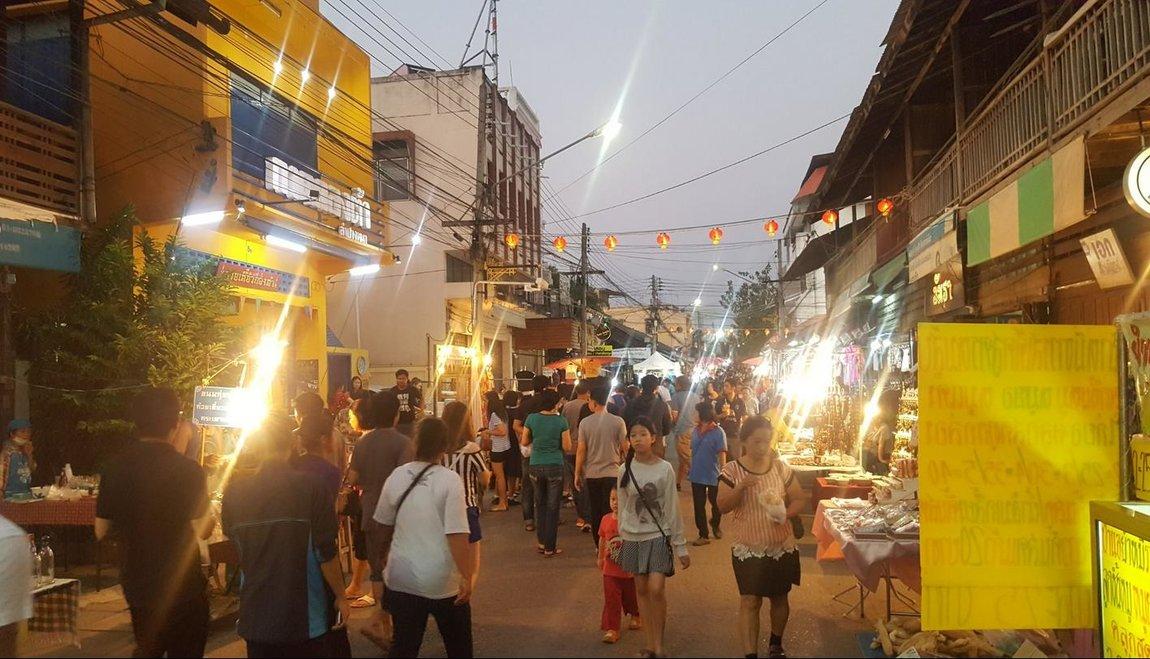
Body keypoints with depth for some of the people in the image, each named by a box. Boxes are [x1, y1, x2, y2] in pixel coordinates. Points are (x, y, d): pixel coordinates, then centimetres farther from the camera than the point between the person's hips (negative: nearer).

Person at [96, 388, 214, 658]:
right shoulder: (188, 470, -17)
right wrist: (212, 518, 2)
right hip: (181, 585, -5)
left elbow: (101, 531, 3)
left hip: (137, 583, 5)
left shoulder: (115, 468, -3)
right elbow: (202, 530, -18)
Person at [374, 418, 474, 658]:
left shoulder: (397, 476, -3)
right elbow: (456, 534, -22)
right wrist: (467, 577, -15)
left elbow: (385, 525, 10)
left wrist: (389, 554, 29)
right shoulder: (450, 480, -17)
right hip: (443, 582, -3)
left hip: (402, 579, 4)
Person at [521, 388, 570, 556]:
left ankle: (542, 542, 22)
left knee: (540, 505, 18)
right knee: (552, 507, 6)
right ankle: (550, 547, 9)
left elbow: (524, 442, 4)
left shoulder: (531, 418, -4)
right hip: (555, 467, -3)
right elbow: (567, 447, -8)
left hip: (536, 466, 3)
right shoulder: (561, 421, -10)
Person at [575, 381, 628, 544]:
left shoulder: (585, 423, -5)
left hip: (591, 475, 1)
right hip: (612, 473, -1)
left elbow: (581, 450, -3)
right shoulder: (618, 422, -7)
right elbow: (625, 448, -4)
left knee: (595, 513, 12)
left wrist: (577, 473, 6)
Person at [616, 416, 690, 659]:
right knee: (641, 589, 8)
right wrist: (622, 537, 10)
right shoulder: (625, 470, -2)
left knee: (657, 589, -12)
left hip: (659, 535, -3)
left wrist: (680, 546, -3)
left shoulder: (665, 469, -9)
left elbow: (672, 509, -5)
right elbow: (622, 508, 6)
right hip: (633, 536, 3)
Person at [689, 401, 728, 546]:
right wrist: (690, 470, 10)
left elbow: (722, 454, -15)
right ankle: (703, 535, 17)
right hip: (697, 475, 5)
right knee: (698, 505, 7)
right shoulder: (695, 430, 1)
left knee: (716, 504, 14)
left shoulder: (718, 432, -15)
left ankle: (715, 526, 41)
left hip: (713, 476, -4)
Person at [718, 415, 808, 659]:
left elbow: (800, 500, 1)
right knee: (749, 602, -3)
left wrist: (786, 513, -19)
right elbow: (722, 507, -14)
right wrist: (741, 487, -29)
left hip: (782, 546, 3)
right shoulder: (732, 470, -10)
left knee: (779, 597, 17)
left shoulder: (781, 467, -4)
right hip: (747, 549, -2)